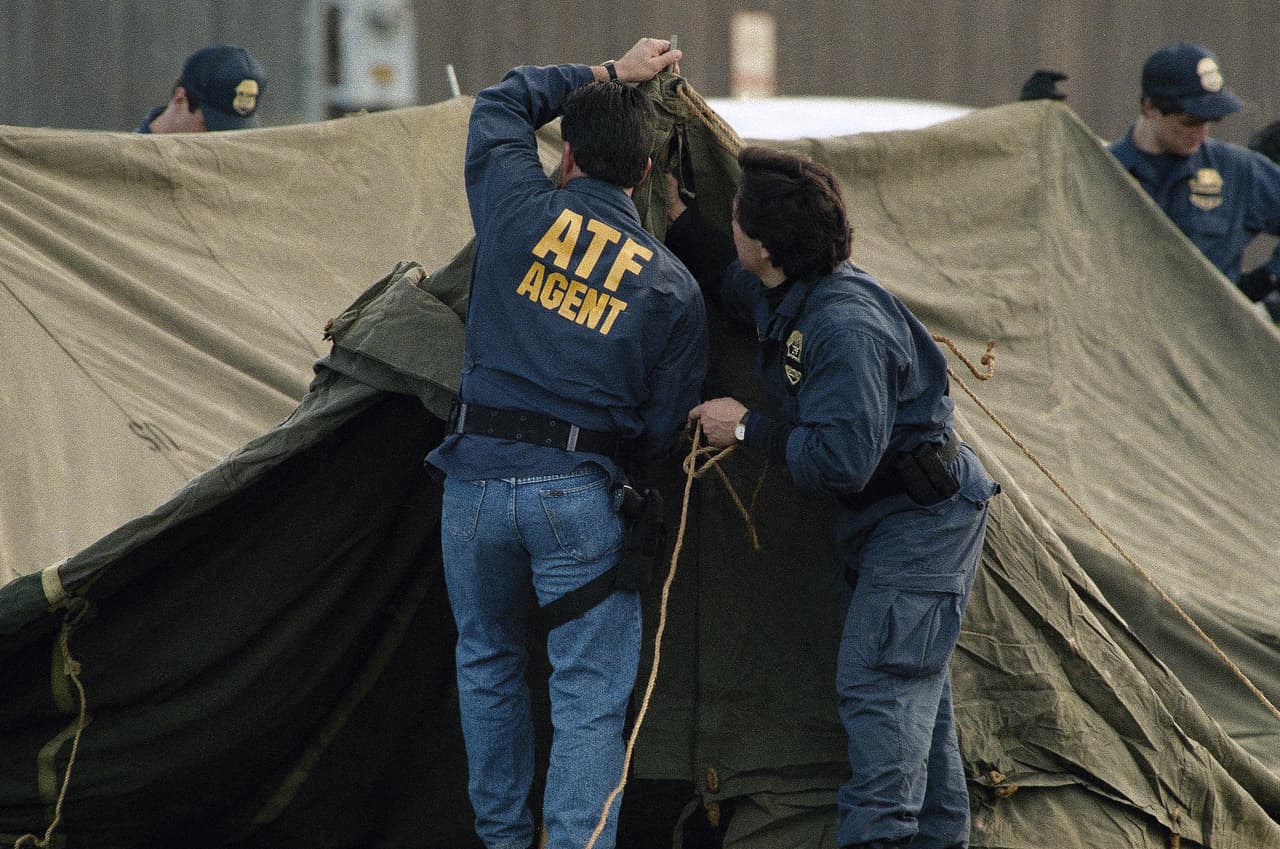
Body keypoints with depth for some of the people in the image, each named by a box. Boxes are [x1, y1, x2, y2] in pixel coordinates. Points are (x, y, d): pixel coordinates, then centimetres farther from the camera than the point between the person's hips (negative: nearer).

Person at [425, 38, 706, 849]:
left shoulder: (519, 207, -2)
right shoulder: (673, 287, 0)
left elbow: (503, 101, 18)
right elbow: (664, 427, 3)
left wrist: (610, 72, 24)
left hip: (477, 478, 2)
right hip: (580, 493, -2)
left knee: (488, 662, 22)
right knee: (590, 697, 1)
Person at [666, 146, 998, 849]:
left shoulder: (844, 330, -31)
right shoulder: (785, 298, -1)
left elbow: (842, 457, -34)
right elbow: (729, 291, 23)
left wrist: (747, 428, -23)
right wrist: (676, 215, 16)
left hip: (922, 517, -10)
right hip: (876, 519, 10)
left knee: (877, 678, -16)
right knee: (913, 680, 16)